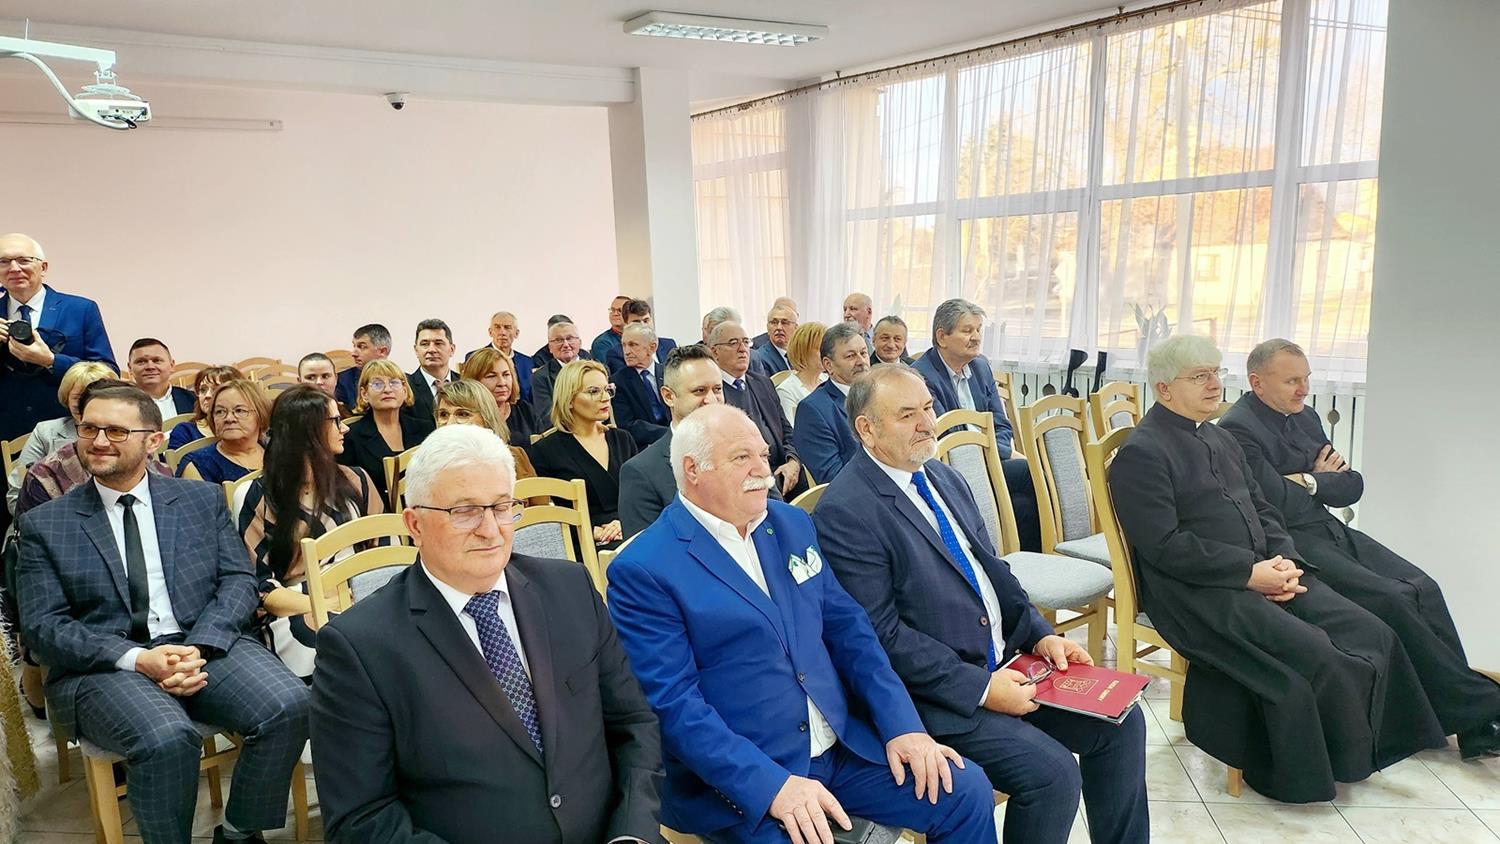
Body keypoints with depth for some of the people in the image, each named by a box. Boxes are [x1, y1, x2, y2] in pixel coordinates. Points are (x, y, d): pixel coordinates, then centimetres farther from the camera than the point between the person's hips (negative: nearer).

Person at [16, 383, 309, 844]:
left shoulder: (203, 500, 13)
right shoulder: (44, 524, 9)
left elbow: (238, 581, 6)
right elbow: (42, 626, 1)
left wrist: (198, 647, -14)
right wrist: (138, 659, -15)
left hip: (208, 647, 2)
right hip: (104, 666, -1)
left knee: (289, 706, -26)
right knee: (167, 739, -34)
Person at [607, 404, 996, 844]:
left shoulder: (791, 524, 8)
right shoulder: (643, 570, -12)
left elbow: (848, 627, 9)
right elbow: (673, 702, -17)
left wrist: (902, 724, -1)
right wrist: (772, 785, -25)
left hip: (844, 745, 6)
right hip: (739, 780, -6)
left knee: (965, 790, -1)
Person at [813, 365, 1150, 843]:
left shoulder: (944, 477, 10)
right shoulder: (844, 512, -18)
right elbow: (882, 634, -20)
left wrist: (1039, 634, 1)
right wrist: (979, 688, -20)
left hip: (1005, 662, 9)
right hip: (938, 691, -8)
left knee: (1121, 722, 4)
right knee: (1052, 771, -20)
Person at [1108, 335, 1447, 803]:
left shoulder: (1222, 439, 20)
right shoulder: (1141, 453, -10)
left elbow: (1263, 511, 21)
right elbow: (1164, 545, -17)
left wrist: (1285, 561, 1)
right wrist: (1250, 572, -17)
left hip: (1263, 574, 9)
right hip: (1196, 592, -9)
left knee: (1371, 635, -5)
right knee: (1312, 656, -23)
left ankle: (1355, 753, 10)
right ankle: (1295, 772, -1)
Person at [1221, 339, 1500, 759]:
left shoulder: (1306, 417, 14)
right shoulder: (1237, 429, -13)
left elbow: (1352, 486, 10)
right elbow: (1281, 504, -20)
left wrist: (1308, 482, -10)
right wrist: (1323, 478, -1)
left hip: (1330, 530, 8)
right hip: (1290, 543, -8)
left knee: (1423, 588, -9)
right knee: (1393, 598, -20)